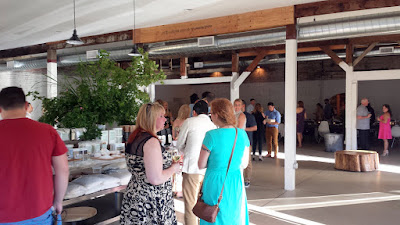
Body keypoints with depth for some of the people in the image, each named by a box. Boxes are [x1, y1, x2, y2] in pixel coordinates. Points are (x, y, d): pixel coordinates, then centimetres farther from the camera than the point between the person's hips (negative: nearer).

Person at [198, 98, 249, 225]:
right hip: (236, 183, 4)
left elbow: (201, 165, -10)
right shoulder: (242, 134, -3)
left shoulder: (212, 135, -17)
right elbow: (244, 164, 6)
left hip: (216, 183, -4)